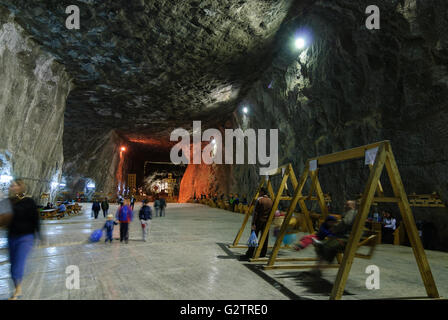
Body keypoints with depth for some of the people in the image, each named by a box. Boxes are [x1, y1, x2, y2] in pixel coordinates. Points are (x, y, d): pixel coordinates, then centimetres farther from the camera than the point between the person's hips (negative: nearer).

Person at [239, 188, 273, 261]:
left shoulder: (259, 200, -11)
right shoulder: (270, 201, 7)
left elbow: (255, 212, -14)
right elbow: (271, 213, 10)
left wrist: (253, 223, -13)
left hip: (259, 221, -5)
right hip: (266, 222, 5)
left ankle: (249, 255, 0)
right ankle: (263, 255, 14)